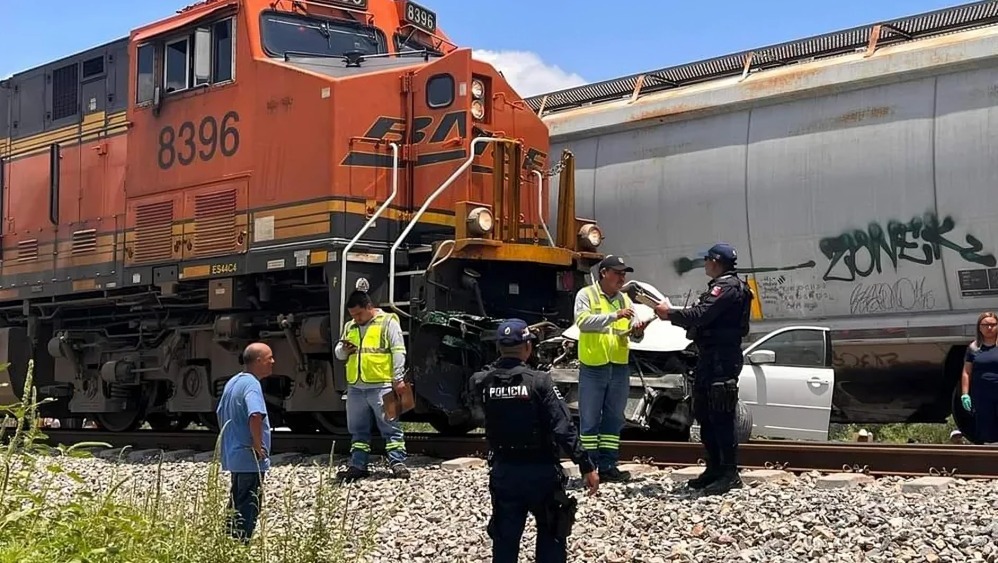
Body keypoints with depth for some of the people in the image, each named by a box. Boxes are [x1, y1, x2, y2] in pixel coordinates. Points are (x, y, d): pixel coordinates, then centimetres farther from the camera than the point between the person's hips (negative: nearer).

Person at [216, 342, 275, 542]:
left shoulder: (233, 382, 11)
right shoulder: (251, 384, -19)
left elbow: (220, 413, 22)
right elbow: (255, 416, -34)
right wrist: (258, 446, -23)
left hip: (233, 455, 10)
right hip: (251, 459, -10)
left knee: (236, 506, 18)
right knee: (248, 509, -3)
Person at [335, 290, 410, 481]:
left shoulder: (388, 322, -2)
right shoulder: (350, 326, 16)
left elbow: (398, 352, -7)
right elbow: (338, 354, 21)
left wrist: (398, 378, -13)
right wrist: (344, 350, -3)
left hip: (381, 386, -6)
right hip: (355, 388, 6)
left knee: (391, 427, -3)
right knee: (358, 430, 11)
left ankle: (397, 463, -1)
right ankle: (358, 465, 17)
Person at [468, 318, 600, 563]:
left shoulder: (481, 382, -5)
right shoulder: (539, 382, -16)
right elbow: (563, 429, -19)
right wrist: (587, 466, -13)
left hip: (503, 471, 3)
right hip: (540, 471, -3)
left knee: (505, 538, 12)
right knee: (551, 535, 13)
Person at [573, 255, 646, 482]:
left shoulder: (625, 300, 13)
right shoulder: (586, 295, -2)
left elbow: (633, 335, 9)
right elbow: (583, 321, -19)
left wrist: (638, 332, -15)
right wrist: (614, 315, -24)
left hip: (619, 367, 5)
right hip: (593, 367, -5)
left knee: (614, 419, 9)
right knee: (590, 420, 0)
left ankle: (608, 466, 15)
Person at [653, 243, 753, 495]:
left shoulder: (728, 286, -13)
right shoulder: (721, 286, 22)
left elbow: (699, 315, -22)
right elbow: (702, 317, 17)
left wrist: (669, 313, -10)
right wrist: (671, 314, 7)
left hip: (722, 360, -11)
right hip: (710, 358, 11)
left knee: (721, 417, -10)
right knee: (703, 414, 14)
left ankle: (730, 473, -8)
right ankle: (715, 469, 21)